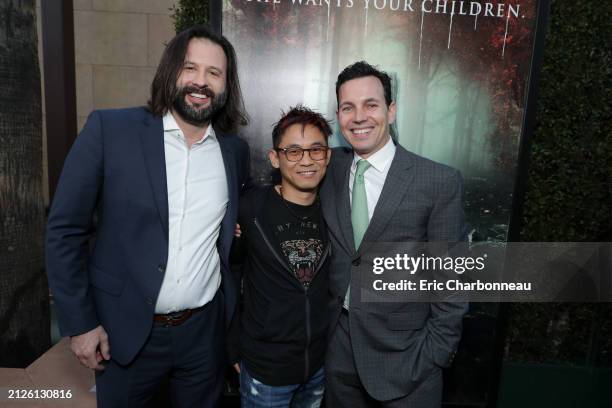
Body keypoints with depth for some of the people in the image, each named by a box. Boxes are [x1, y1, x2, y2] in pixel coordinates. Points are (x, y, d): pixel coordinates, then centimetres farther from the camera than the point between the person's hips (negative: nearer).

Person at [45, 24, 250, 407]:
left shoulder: (235, 149, 0)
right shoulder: (109, 129, -11)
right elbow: (65, 229, -8)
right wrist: (80, 322, -6)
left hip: (205, 329, 3)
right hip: (126, 330, -2)